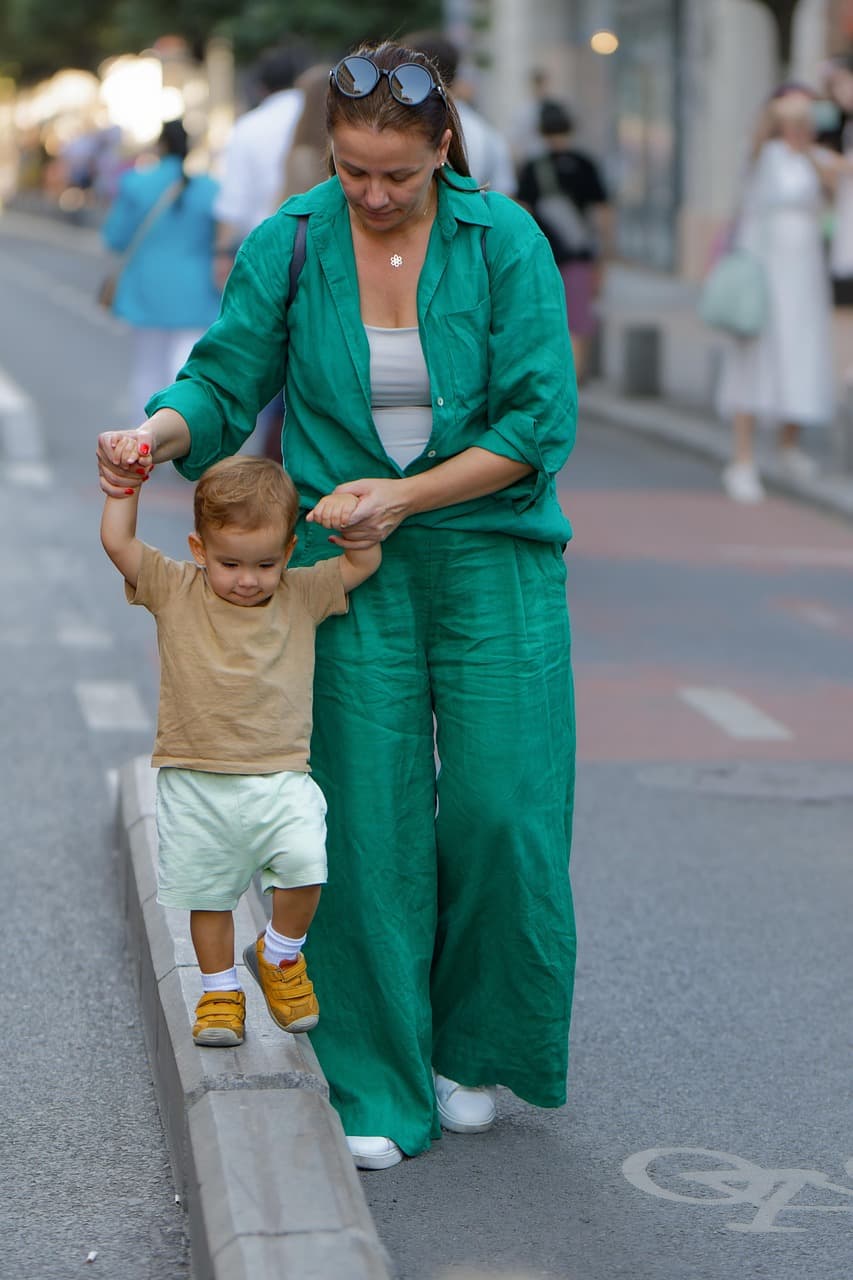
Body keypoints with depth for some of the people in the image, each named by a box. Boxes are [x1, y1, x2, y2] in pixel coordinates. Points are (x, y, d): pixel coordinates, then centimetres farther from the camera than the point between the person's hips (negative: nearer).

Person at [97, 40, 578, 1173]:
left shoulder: (503, 241, -6)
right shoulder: (287, 247, -1)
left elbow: (540, 423, -8)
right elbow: (225, 380, 3)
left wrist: (397, 496, -14)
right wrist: (158, 433, -19)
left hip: (492, 561, -1)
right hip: (348, 570, 1)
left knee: (500, 813, -3)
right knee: (370, 821, -1)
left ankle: (474, 1048, 22)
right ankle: (379, 1088, 11)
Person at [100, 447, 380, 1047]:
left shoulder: (302, 596, 5)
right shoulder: (175, 591, 0)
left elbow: (366, 563, 5)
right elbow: (118, 543, -7)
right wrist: (126, 480, -10)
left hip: (280, 778, 0)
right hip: (197, 783, 0)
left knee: (306, 862, -20)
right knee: (207, 891, 7)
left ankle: (280, 954, 8)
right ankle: (220, 991, 29)